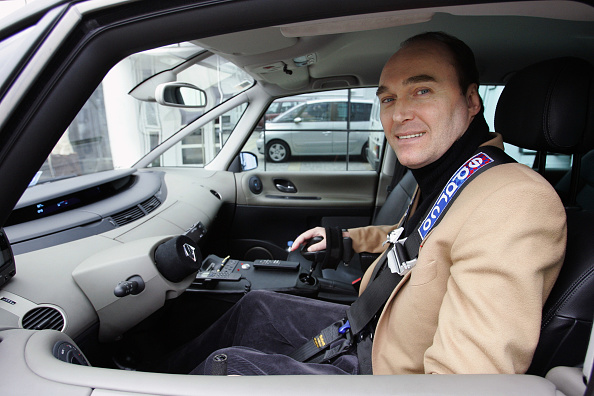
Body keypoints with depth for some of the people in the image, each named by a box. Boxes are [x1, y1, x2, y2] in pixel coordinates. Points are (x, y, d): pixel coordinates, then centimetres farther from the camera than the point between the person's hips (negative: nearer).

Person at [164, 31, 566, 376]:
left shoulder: (513, 204, -32)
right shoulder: (441, 178, 0)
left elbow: (466, 376, -35)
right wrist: (346, 238, 20)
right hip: (369, 334, 8)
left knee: (226, 365, -5)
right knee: (256, 308, 14)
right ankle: (168, 369, 37)